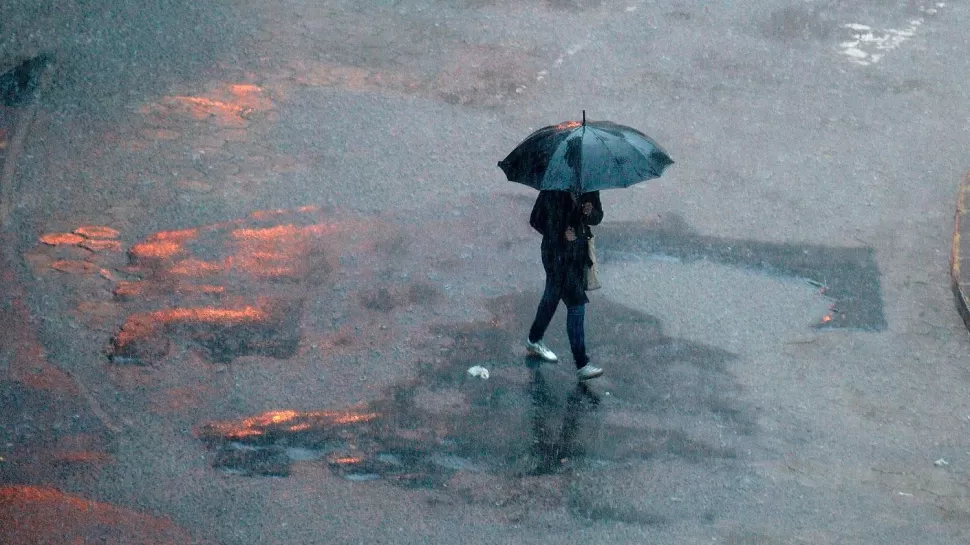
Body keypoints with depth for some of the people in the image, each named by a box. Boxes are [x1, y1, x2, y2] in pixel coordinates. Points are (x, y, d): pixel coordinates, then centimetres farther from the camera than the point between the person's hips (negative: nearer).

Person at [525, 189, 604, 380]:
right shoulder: (553, 192, -15)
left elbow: (597, 218, 7)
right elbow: (536, 220, -7)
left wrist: (590, 213, -17)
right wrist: (561, 234, -20)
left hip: (580, 250, 6)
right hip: (558, 255, -6)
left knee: (553, 296, 22)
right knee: (576, 304, -9)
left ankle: (534, 341, 43)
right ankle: (582, 364, -6)